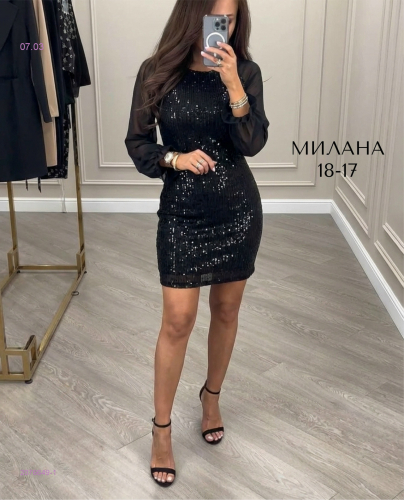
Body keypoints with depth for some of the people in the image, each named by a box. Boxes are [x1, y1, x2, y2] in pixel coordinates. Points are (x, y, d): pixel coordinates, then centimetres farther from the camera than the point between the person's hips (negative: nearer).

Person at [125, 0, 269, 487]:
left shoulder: (246, 71, -3)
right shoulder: (157, 72, -5)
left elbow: (253, 143, -13)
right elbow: (136, 142, 0)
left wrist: (233, 85, -24)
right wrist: (175, 159, -18)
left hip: (238, 209, 2)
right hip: (181, 211, -1)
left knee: (226, 310, 13)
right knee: (177, 320, -2)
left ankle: (212, 396, 38)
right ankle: (161, 429, 15)